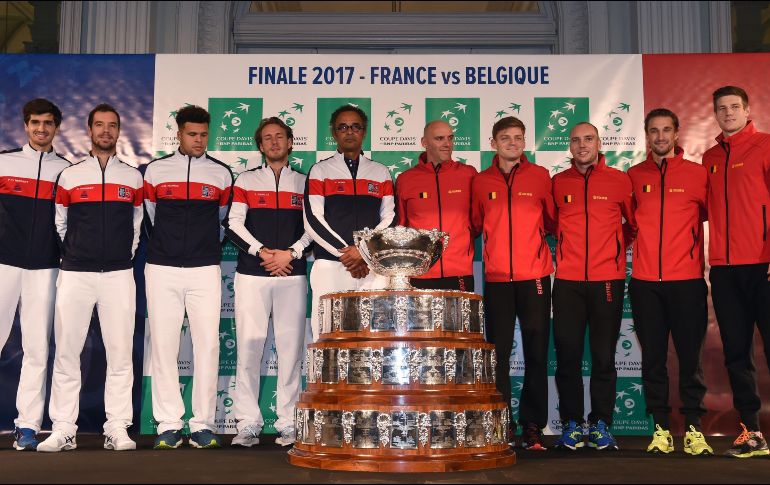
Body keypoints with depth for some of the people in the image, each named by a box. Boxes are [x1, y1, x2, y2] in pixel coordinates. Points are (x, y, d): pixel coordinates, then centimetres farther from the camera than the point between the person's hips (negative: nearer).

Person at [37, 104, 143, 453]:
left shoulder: (134, 178, 9)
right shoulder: (69, 176, 8)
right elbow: (59, 224, 14)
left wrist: (126, 254, 10)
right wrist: (74, 253, 11)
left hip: (119, 276, 0)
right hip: (75, 274, 0)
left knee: (120, 353, -1)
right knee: (66, 352, 0)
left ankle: (117, 430, 6)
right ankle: (63, 430, 8)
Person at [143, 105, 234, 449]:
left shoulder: (222, 173, 8)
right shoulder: (155, 171, 8)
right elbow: (149, 216, 16)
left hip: (205, 269, 0)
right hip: (162, 269, 0)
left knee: (207, 343, -3)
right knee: (163, 344, 0)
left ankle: (203, 424, 4)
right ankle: (169, 424, 7)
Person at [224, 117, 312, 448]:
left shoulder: (304, 183, 13)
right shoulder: (246, 181, 12)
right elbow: (234, 224, 3)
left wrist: (291, 253, -9)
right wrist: (261, 252, -9)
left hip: (292, 276, 0)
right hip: (251, 275, 0)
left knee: (290, 348, 0)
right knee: (248, 348, -3)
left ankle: (288, 425, 7)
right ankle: (248, 425, 4)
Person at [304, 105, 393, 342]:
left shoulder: (381, 173, 17)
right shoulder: (320, 171, 11)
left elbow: (389, 219, 9)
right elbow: (313, 220, 1)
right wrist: (345, 252, -8)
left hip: (373, 267, 1)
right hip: (330, 265, -1)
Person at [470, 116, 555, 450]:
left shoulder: (540, 176, 5)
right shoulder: (481, 182, 8)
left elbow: (552, 220, 11)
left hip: (535, 275, -1)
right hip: (496, 278, 1)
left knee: (536, 352, 1)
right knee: (498, 351, 3)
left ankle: (533, 425, 9)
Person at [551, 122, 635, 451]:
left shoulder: (620, 181, 4)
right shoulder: (557, 183, 7)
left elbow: (634, 223, 15)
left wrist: (616, 249, 10)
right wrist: (567, 247, 11)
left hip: (607, 281, -1)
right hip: (567, 281, 1)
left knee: (604, 357, 2)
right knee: (567, 356, 1)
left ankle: (601, 425, 13)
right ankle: (571, 425, 12)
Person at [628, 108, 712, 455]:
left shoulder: (697, 174, 3)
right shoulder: (633, 176, 7)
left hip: (687, 280, -1)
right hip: (645, 282, 1)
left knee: (690, 355, 1)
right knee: (653, 357, 5)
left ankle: (693, 428, 12)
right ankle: (661, 429, 14)